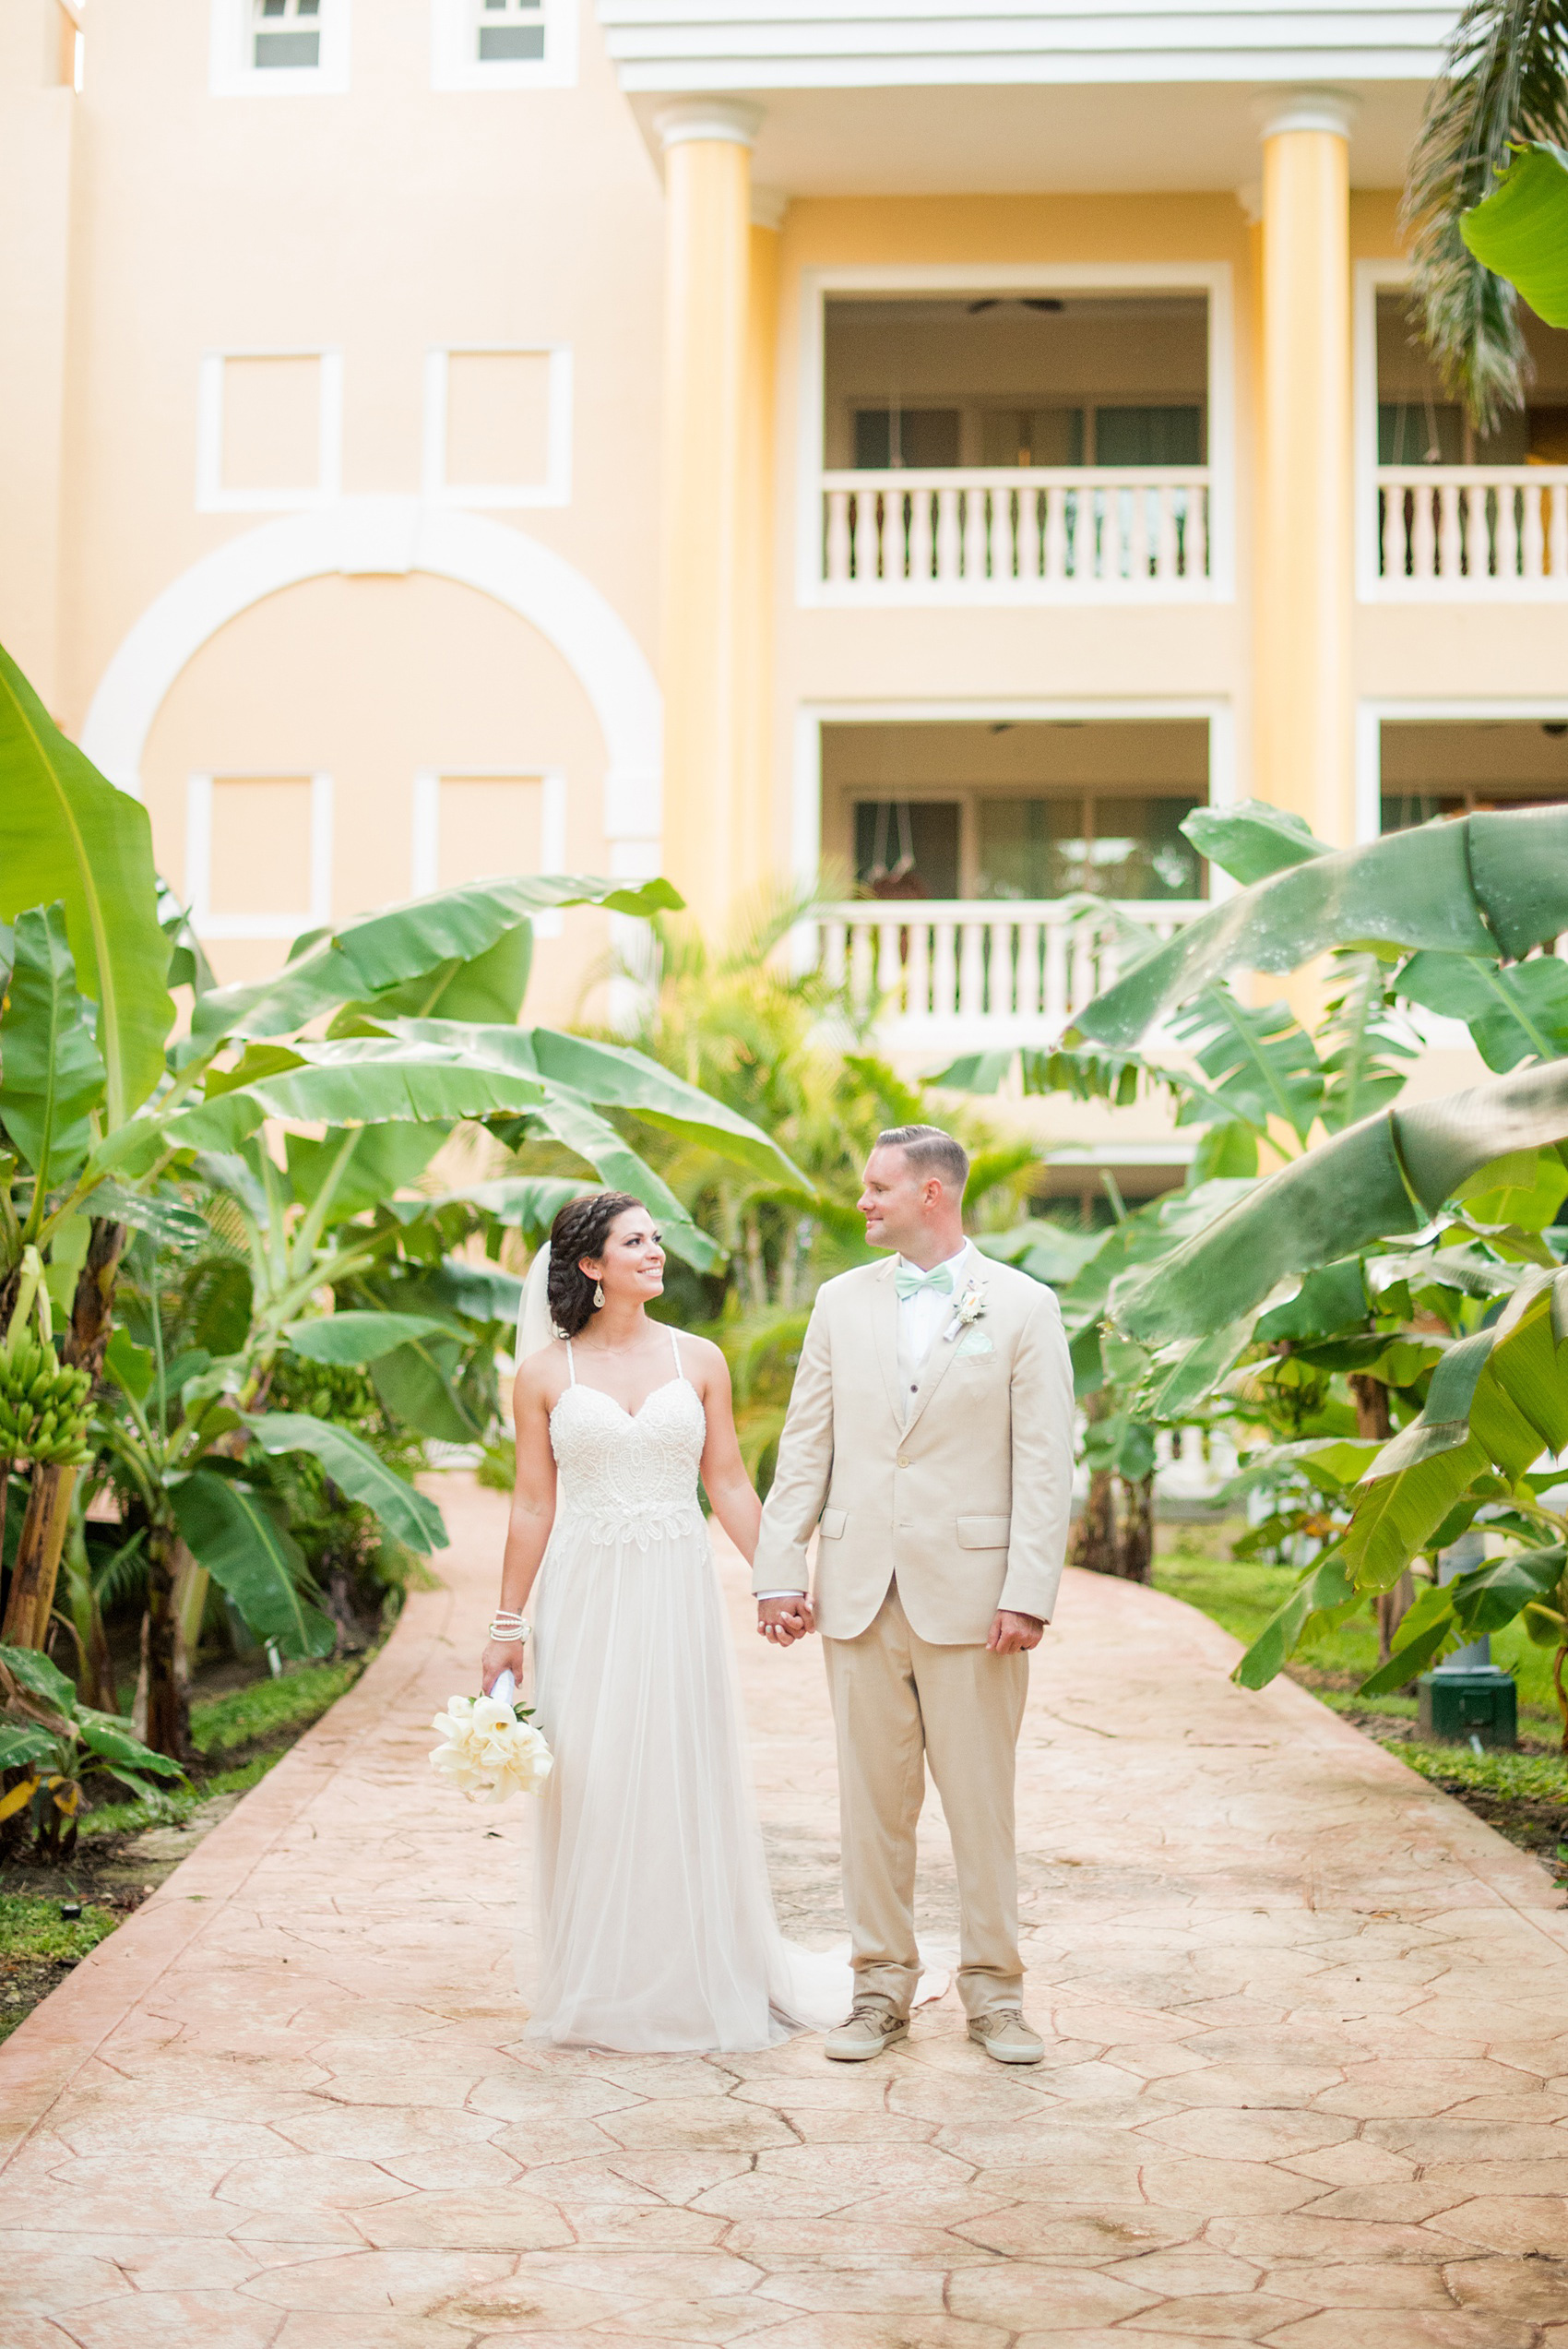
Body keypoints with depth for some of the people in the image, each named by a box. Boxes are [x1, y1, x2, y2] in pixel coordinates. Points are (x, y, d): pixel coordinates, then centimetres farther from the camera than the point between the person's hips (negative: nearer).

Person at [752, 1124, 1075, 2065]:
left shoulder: (1024, 1307, -1)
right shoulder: (841, 1302, 10)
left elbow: (1046, 1463, -5)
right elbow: (805, 1448, 9)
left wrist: (1029, 1594, -12)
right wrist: (780, 1573, 2)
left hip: (971, 1590, -3)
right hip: (860, 1591, 3)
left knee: (982, 1797, 3)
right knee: (873, 1798, 8)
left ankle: (994, 1989, 15)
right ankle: (883, 1988, 17)